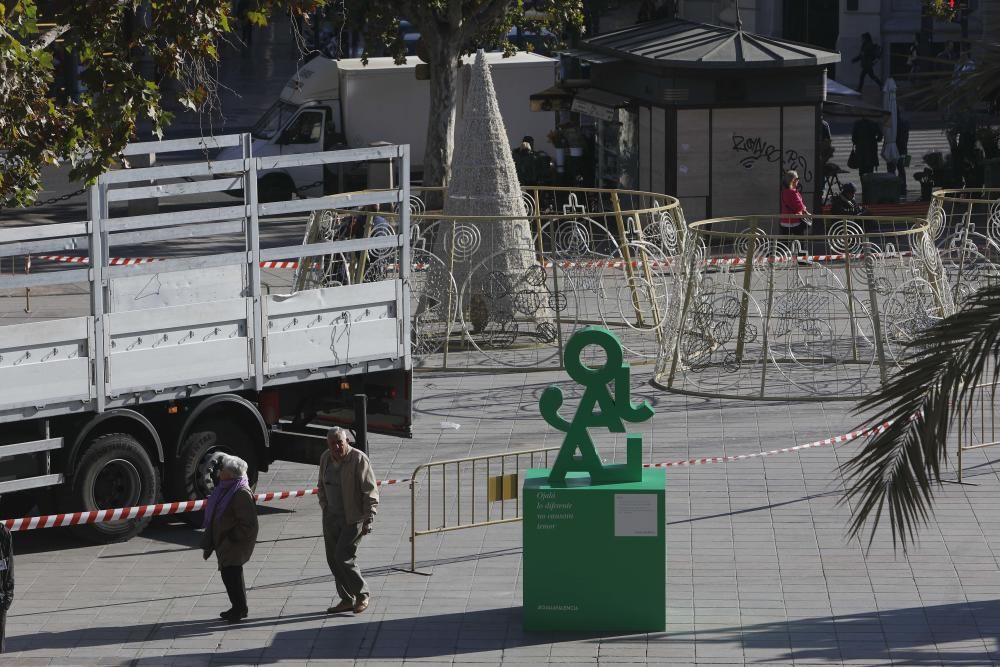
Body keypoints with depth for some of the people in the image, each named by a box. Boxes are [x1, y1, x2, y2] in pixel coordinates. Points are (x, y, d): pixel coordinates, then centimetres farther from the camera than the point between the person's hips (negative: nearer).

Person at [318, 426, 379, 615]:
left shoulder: (359, 459, -14)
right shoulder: (326, 458, 7)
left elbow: (370, 490, -14)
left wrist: (369, 516, -19)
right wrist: (324, 506, 13)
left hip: (353, 518, -7)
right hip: (331, 517, 7)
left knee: (343, 557, -13)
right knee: (333, 559, 7)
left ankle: (362, 595, 2)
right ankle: (347, 600, 17)